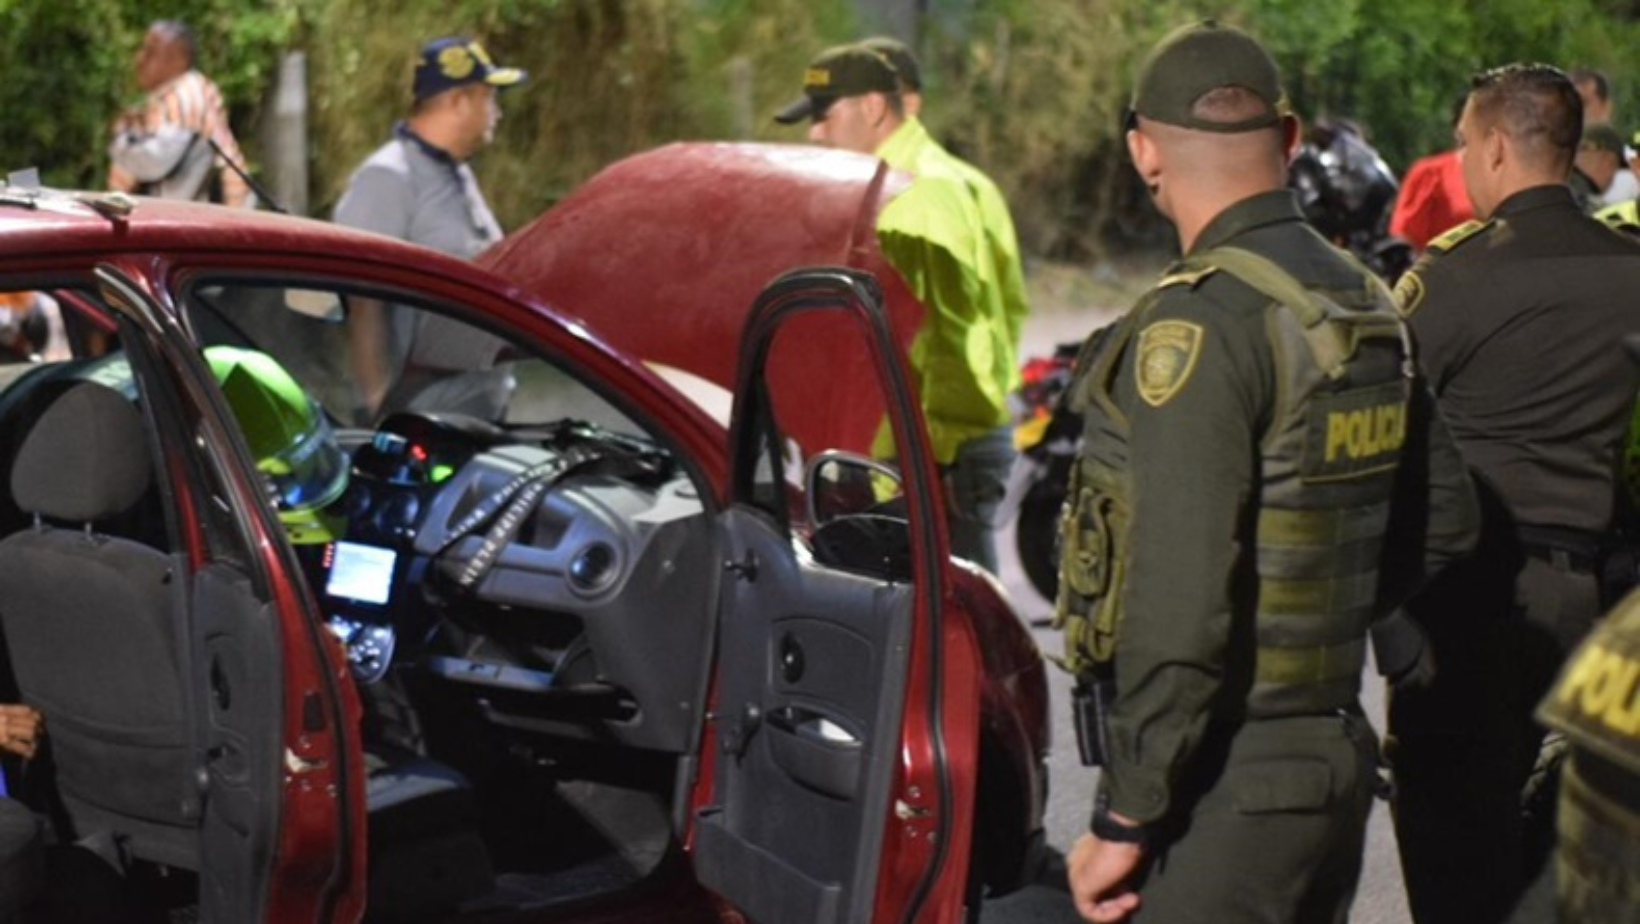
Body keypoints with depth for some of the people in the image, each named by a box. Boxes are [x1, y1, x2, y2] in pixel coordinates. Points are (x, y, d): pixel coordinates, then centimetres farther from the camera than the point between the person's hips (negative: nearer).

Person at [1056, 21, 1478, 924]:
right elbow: (1445, 519, 19)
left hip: (1224, 786, -9)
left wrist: (1124, 821, -18)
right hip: (1336, 755, 9)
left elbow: (1182, 604, -23)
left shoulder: (1196, 325, -19)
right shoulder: (1365, 306, 8)